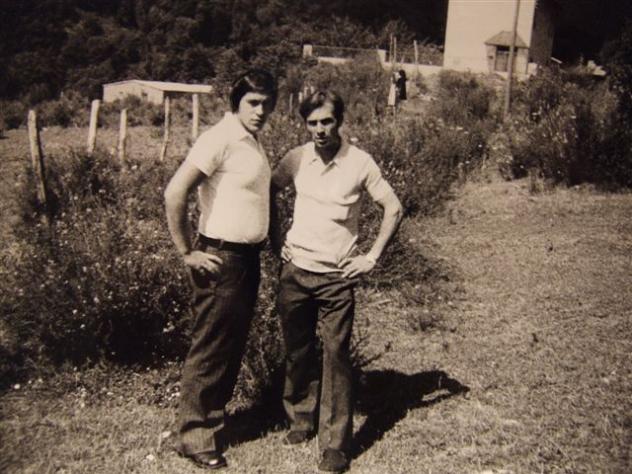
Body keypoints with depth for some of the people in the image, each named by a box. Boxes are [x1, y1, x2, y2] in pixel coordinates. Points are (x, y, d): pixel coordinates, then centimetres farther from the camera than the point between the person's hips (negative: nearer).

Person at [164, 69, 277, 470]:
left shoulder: (253, 142, 11)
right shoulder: (220, 139, -16)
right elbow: (175, 192, -23)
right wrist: (187, 253, -18)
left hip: (248, 257, 9)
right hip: (221, 260, -9)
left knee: (234, 346, 17)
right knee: (211, 350, 0)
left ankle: (214, 418, 33)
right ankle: (195, 436, 14)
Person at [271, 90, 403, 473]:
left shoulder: (360, 163, -8)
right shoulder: (297, 159, 0)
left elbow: (394, 209, -1)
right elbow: (269, 191, 16)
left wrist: (372, 258, -5)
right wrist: (276, 239, 9)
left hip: (337, 277, -3)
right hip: (296, 272, 3)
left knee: (337, 356, -2)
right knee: (298, 352, 12)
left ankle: (336, 443, 7)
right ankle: (302, 418, 32)